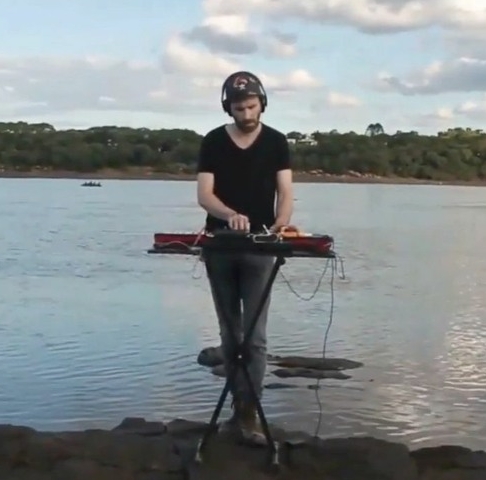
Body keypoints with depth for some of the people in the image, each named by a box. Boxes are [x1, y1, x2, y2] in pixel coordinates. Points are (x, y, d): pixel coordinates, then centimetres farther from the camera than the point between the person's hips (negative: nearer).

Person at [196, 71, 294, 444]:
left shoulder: (276, 142, 2)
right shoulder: (213, 142, 3)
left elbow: (285, 192, -5)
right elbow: (204, 195, -6)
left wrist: (281, 223, -26)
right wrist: (230, 214, -27)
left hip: (259, 247, -2)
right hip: (219, 246, 2)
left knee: (255, 335, -6)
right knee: (230, 333, 10)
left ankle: (250, 413, -3)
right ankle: (239, 406, 21)